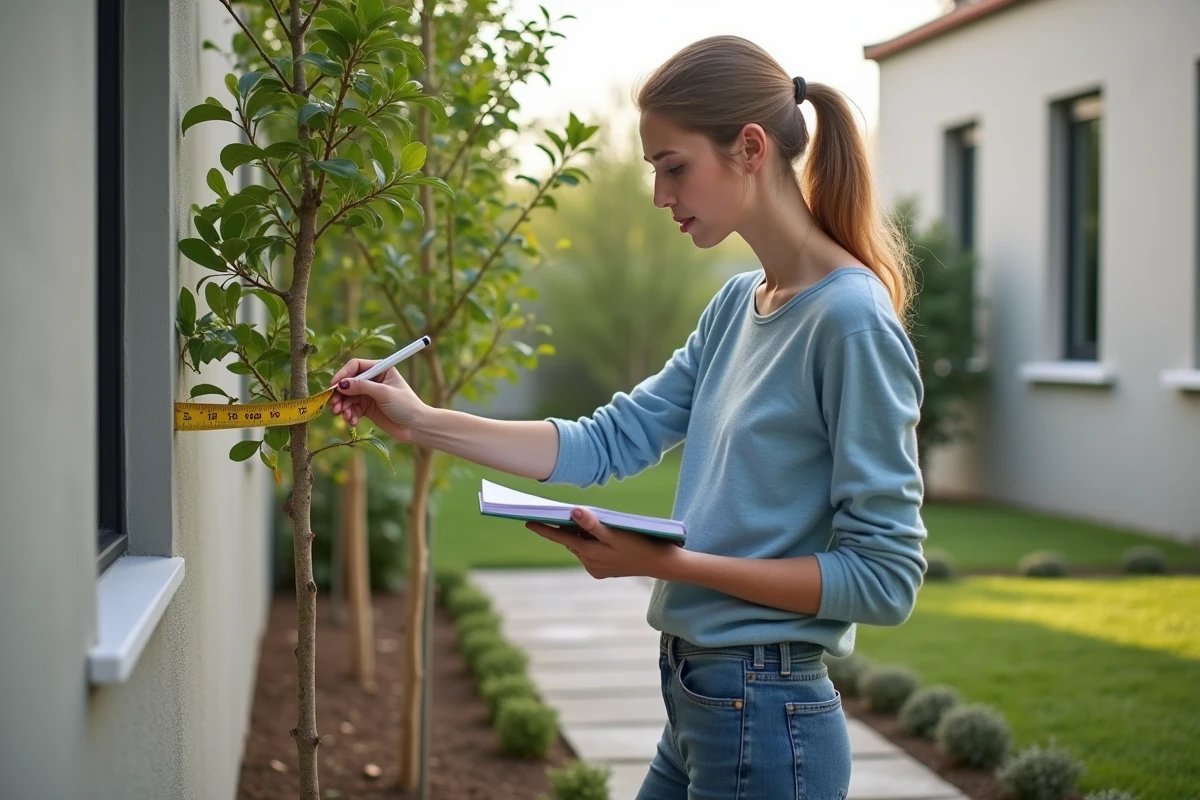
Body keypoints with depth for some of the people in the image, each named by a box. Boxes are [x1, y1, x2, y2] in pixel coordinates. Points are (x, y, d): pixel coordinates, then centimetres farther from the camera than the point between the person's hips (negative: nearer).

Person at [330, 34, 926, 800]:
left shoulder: (853, 321, -16)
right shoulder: (736, 307, 8)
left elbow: (885, 577, -18)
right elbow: (608, 444, 11)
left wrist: (670, 563, -22)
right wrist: (422, 422, 6)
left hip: (768, 718, -8)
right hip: (696, 706, 8)